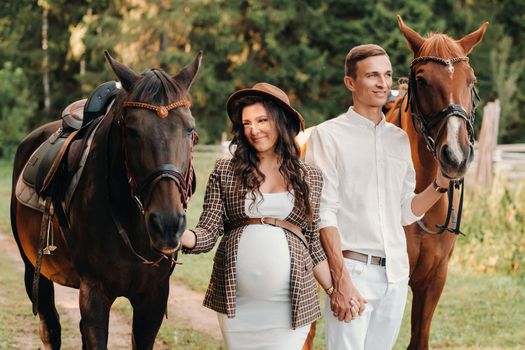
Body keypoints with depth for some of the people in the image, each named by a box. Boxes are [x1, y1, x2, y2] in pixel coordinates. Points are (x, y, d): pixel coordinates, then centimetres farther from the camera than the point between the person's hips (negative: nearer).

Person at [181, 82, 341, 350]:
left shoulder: (311, 178, 8)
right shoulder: (225, 172, 5)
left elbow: (314, 244, 12)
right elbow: (208, 234, -1)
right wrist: (181, 236, -22)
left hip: (289, 304, 0)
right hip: (236, 301, 0)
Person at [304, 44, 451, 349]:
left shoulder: (400, 139, 14)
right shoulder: (328, 135, -4)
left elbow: (407, 212, 16)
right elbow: (324, 213, -10)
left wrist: (440, 185, -2)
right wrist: (341, 280, -17)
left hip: (397, 271, 6)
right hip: (353, 268, -5)